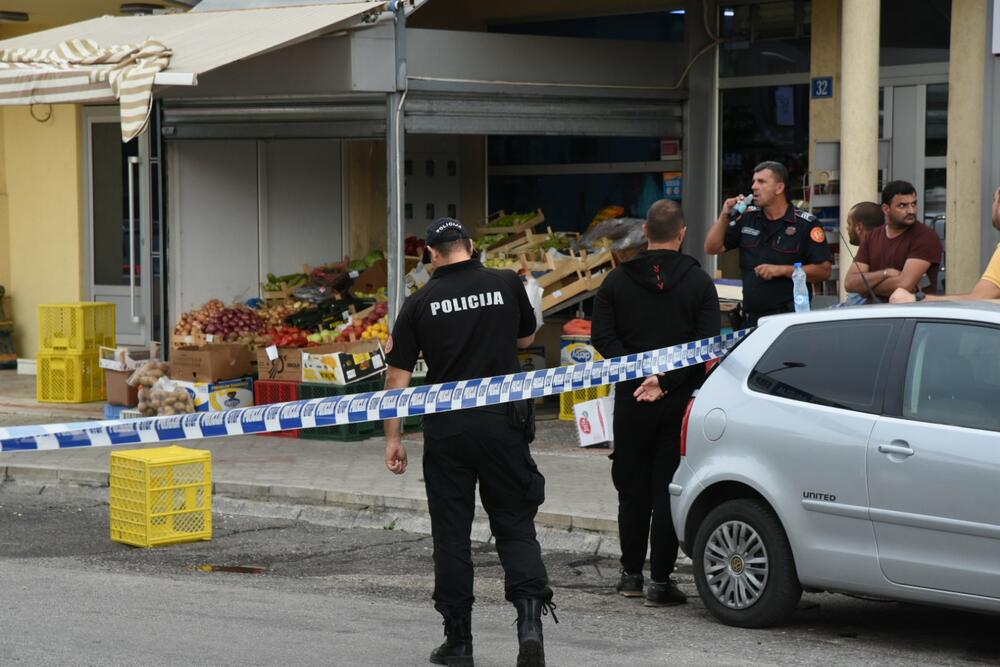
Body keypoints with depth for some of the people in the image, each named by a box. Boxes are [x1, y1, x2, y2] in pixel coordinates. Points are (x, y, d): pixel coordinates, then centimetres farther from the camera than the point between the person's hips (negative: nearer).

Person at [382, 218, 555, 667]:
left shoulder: (420, 304, -1)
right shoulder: (508, 285, -1)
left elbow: (398, 377, 0)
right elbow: (526, 338, 17)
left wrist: (393, 437, 7)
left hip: (445, 428, 0)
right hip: (502, 422, 0)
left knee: (451, 532, 8)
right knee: (514, 524, 7)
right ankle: (530, 617, -13)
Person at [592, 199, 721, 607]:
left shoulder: (618, 280, 2)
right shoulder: (699, 282, -2)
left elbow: (602, 336, -4)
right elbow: (706, 343, -11)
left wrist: (639, 375, -9)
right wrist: (665, 381, -13)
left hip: (632, 401, 1)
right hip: (679, 402, -1)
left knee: (632, 486, 13)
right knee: (668, 488, 2)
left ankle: (631, 573, 20)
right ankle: (660, 581, 0)